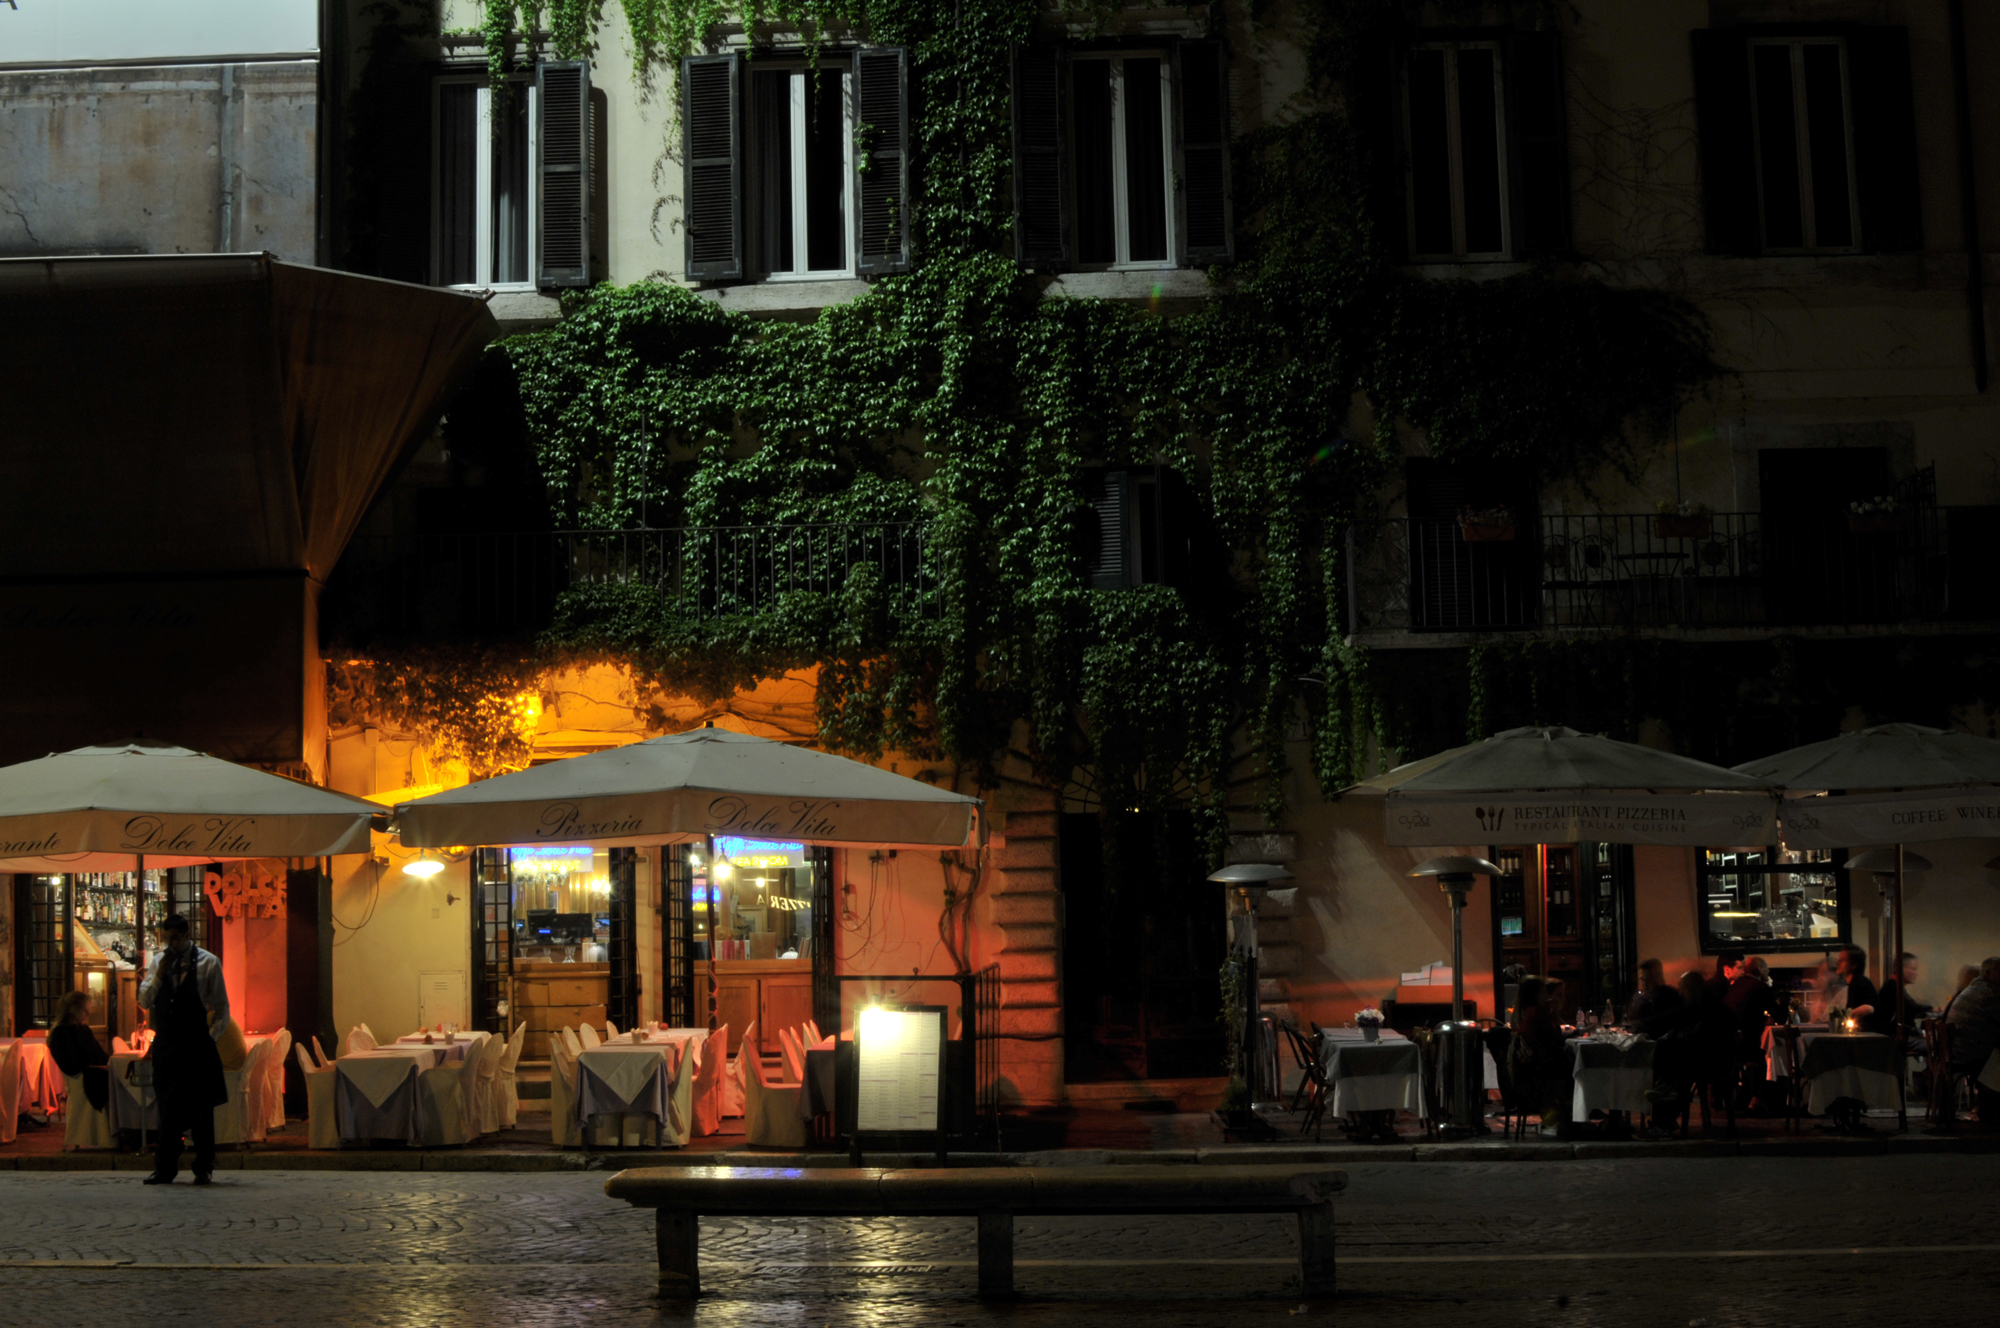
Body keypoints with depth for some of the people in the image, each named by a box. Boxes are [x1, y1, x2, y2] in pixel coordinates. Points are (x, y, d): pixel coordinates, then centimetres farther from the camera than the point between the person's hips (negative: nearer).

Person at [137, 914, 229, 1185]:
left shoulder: (207, 963, -1)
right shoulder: (159, 961, 10)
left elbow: (221, 1009, 2)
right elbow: (145, 1001, 4)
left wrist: (210, 1037, -7)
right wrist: (160, 973, -8)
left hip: (196, 1047, -3)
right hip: (165, 1046, 3)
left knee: (201, 1110, 2)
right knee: (168, 1111, 6)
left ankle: (203, 1168, 10)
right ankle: (165, 1169, 12)